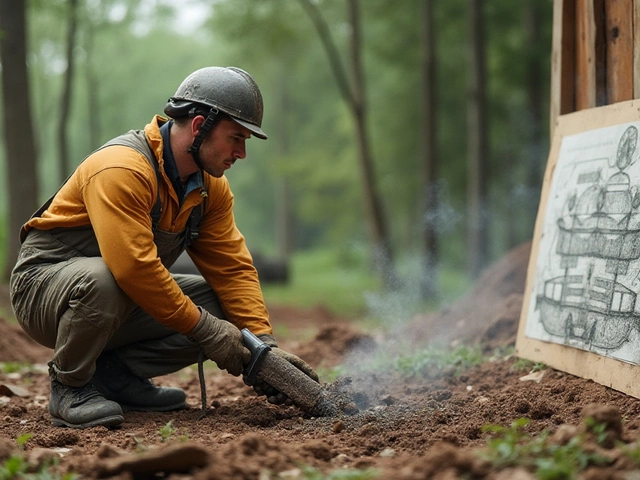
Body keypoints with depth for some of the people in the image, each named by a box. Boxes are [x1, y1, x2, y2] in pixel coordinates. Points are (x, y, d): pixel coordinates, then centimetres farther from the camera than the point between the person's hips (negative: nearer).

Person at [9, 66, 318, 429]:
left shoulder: (212, 187, 0)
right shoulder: (121, 169, -27)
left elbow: (232, 267, -2)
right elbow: (134, 267, -35)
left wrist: (265, 343, -15)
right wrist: (204, 329, -29)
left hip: (124, 308, 8)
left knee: (221, 307, -11)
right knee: (101, 279, -41)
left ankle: (115, 373, 0)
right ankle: (70, 386, -15)